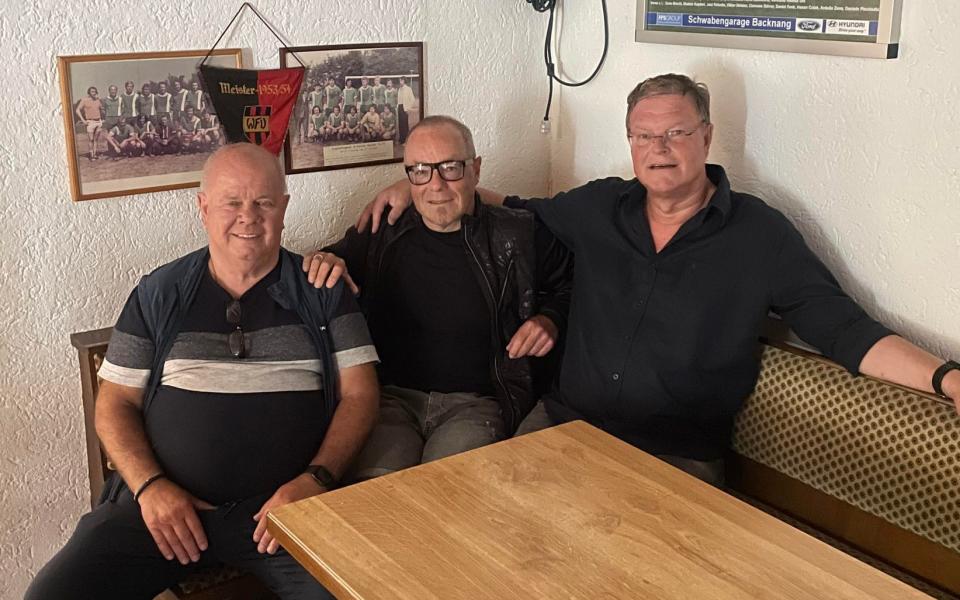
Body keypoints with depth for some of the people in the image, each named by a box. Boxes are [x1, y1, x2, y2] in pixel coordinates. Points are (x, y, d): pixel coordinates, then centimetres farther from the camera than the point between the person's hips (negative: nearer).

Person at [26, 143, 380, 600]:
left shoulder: (322, 293, 8)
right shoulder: (158, 294, 11)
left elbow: (359, 394, 4)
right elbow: (115, 404, 10)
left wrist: (315, 480, -12)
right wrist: (150, 486, -7)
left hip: (286, 504, -1)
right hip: (163, 501, 2)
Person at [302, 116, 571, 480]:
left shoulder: (518, 237, 4)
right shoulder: (381, 236, 6)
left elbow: (568, 285, 21)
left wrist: (550, 320, 1)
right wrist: (321, 263, -5)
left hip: (475, 403, 0)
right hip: (391, 396, 1)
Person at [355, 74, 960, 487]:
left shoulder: (761, 234, -2)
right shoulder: (598, 207, 7)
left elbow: (845, 329, -3)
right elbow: (518, 211, 22)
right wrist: (417, 184, 17)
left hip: (679, 459, -3)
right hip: (565, 423, 4)